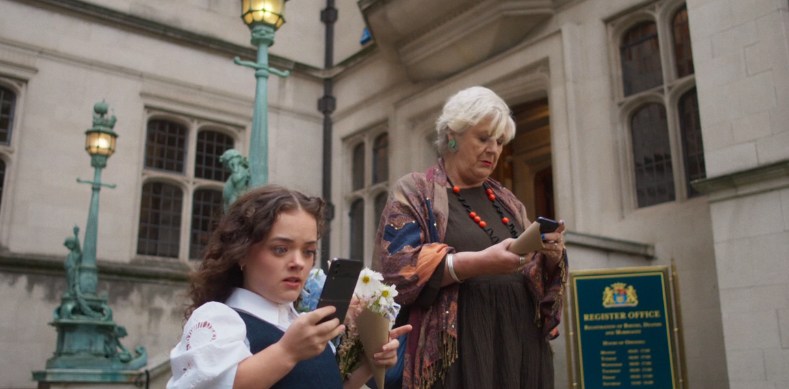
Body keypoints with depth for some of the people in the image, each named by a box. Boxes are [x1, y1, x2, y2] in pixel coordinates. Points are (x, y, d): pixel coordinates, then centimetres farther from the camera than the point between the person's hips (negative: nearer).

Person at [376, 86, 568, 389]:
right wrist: (481, 262, -24)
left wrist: (551, 259, -7)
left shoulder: (507, 202, 19)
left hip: (519, 343, 6)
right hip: (455, 349, -5)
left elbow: (541, 275, 16)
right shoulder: (413, 193, 2)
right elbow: (401, 266, -13)